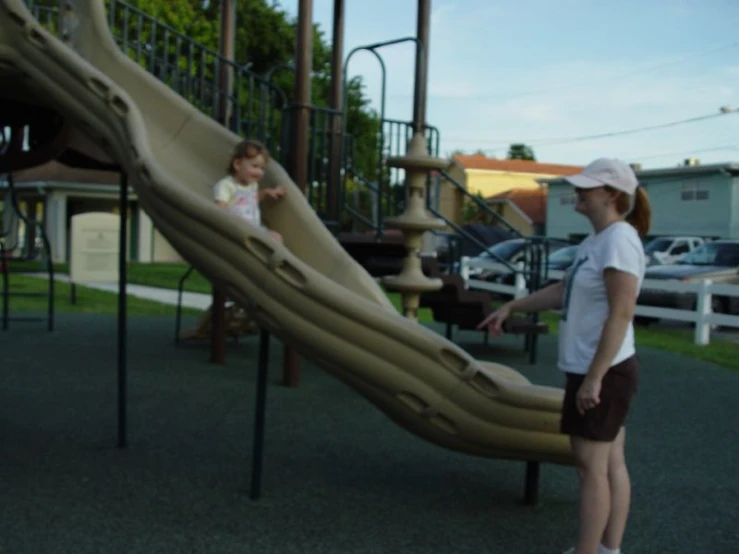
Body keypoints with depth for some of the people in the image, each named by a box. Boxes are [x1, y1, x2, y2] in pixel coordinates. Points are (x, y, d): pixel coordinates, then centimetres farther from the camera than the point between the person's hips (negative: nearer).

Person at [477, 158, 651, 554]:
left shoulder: (620, 239, -18)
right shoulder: (596, 240, 13)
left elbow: (621, 314, -24)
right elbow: (563, 291, 23)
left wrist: (594, 377, -24)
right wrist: (511, 307, 24)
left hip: (603, 372, -10)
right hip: (599, 371, 10)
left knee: (590, 465, -4)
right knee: (610, 463, 13)